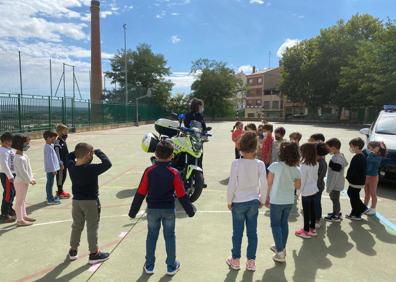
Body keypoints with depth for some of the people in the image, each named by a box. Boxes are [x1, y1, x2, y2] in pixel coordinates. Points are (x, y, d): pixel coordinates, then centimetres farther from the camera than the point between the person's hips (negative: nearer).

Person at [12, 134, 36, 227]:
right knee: (19, 201, 0)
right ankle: (20, 220, 8)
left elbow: (28, 168, 11)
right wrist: (29, 180, -15)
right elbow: (22, 172, -23)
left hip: (25, 181, 10)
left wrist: (31, 178, 7)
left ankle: (24, 216, 32)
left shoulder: (24, 155, 7)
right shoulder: (18, 158, -23)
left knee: (22, 200, 20)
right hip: (20, 181, -10)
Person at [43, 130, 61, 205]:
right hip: (51, 169, -10)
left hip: (51, 168, 10)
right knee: (50, 183, -3)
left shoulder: (50, 145, 11)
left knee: (50, 183, 18)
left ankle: (50, 197, 30)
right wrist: (53, 169, -19)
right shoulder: (48, 147, -19)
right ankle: (50, 199, 3)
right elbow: (50, 159, -21)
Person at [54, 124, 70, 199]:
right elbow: (57, 153, -20)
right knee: (60, 177, 1)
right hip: (61, 164, -9)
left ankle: (60, 191, 29)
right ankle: (60, 192, 11)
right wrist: (60, 163, -21)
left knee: (63, 176, 17)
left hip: (65, 163, 9)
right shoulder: (58, 142, -17)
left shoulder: (63, 141, 12)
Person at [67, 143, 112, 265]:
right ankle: (94, 254, 16)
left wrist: (78, 151, 4)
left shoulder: (71, 166, -6)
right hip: (91, 201, -6)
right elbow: (107, 163, -24)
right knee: (92, 228, 6)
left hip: (76, 201, 6)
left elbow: (69, 156, 15)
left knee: (76, 226, 21)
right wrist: (98, 152, -13)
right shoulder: (91, 169, -25)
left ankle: (73, 251, 35)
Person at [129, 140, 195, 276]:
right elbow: (182, 195, -9)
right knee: (169, 237, 13)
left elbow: (140, 193, -7)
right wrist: (190, 210, 3)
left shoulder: (149, 171, -11)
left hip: (152, 209, 1)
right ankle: (171, 266, 23)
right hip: (169, 209, -1)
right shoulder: (174, 173, -12)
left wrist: (133, 211, 3)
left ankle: (149, 266, 27)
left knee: (151, 236, 16)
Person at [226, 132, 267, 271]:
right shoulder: (260, 164, -10)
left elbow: (232, 185, -14)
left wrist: (229, 201, 0)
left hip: (238, 202, -2)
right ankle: (251, 261, 25)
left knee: (237, 233, 12)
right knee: (252, 232, 13)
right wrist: (262, 200, 10)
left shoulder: (236, 163, -17)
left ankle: (235, 260, 27)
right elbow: (264, 185, -6)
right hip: (253, 202, 2)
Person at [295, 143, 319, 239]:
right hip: (314, 190, 7)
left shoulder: (304, 165, -22)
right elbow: (316, 177, 9)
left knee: (306, 211, 5)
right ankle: (312, 229, 29)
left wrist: (299, 191, -7)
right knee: (312, 210, 17)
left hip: (306, 192, -7)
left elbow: (302, 180, -18)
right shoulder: (316, 164, -1)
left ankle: (306, 231, 17)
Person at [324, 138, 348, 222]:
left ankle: (336, 216, 22)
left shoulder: (336, 160, -29)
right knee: (334, 198, 23)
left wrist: (330, 187, -19)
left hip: (335, 185, -9)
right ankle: (337, 212, 39)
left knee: (335, 199, 6)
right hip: (337, 184, 10)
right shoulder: (341, 155, 3)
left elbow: (335, 175, -27)